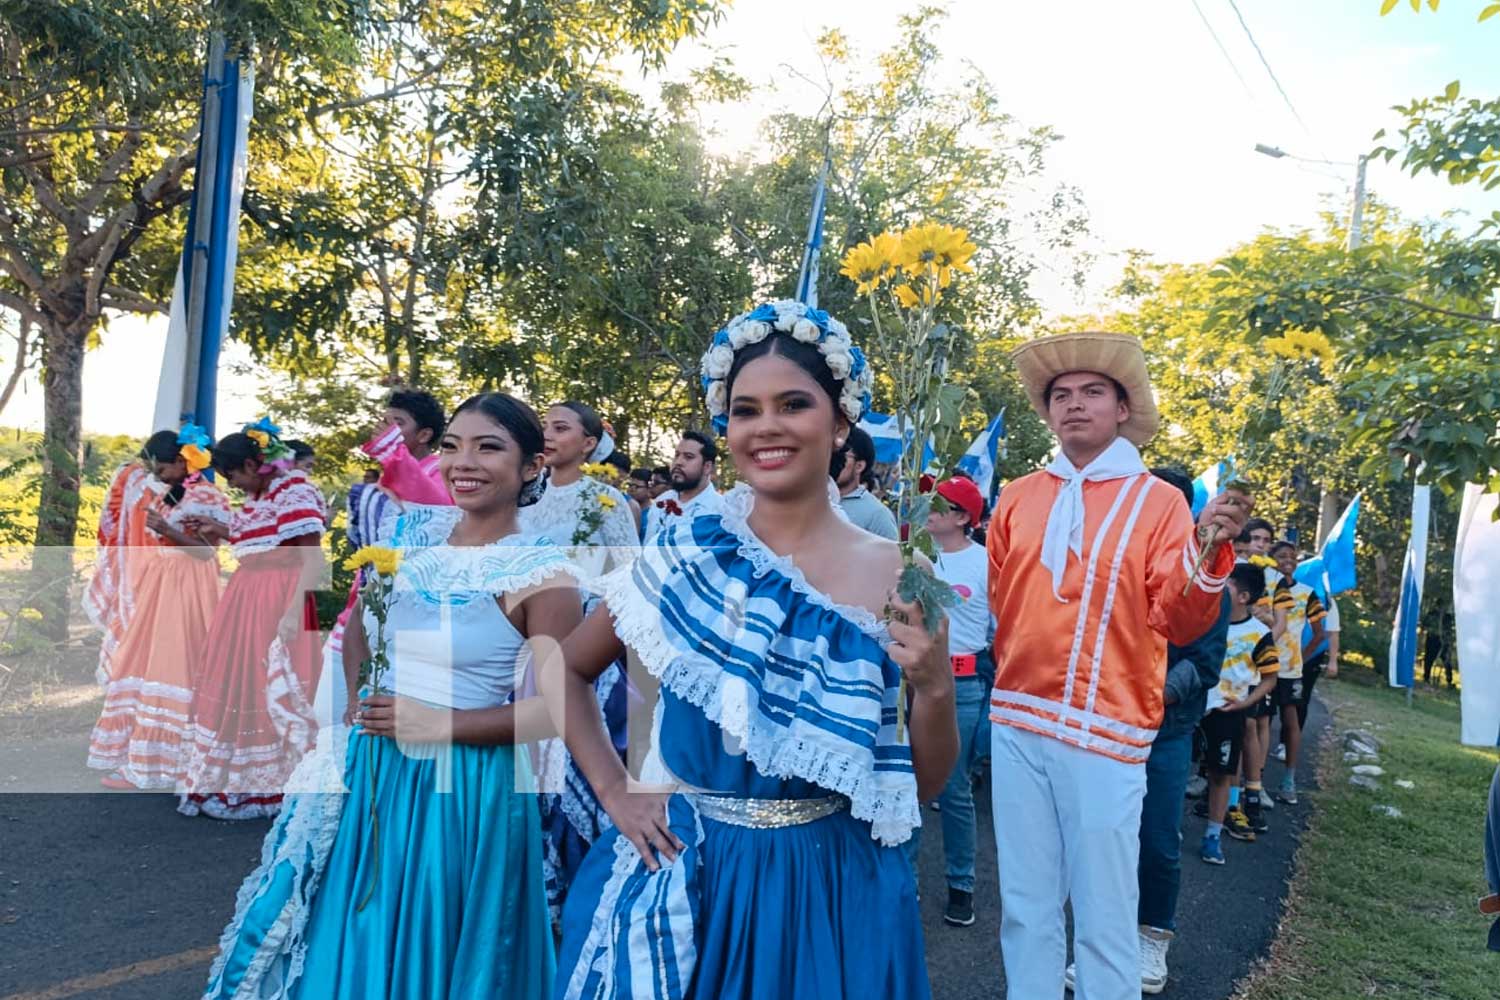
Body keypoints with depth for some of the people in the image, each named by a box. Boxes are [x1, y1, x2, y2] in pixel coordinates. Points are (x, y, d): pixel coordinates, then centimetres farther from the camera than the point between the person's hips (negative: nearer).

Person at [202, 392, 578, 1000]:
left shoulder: (541, 574, -16)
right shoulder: (408, 529, 2)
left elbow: (558, 709, -18)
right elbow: (358, 624, 17)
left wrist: (436, 725, -20)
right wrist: (359, 701, 2)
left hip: (458, 787, -6)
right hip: (367, 768, 6)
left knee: (422, 949, 10)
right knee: (339, 939, 21)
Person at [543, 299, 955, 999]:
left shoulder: (898, 577, -8)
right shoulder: (686, 551, -6)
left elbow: (921, 785, -3)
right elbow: (565, 667, 7)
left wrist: (935, 688, -21)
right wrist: (613, 791, -2)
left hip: (829, 888, 0)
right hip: (677, 880, 1)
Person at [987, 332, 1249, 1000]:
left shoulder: (1157, 500, -1)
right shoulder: (1017, 499, 8)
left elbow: (1178, 624, -11)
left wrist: (1207, 557, -27)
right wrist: (1013, 680, 10)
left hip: (1105, 730, -3)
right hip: (1016, 723, 4)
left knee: (1105, 917, 4)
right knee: (1025, 906, 13)